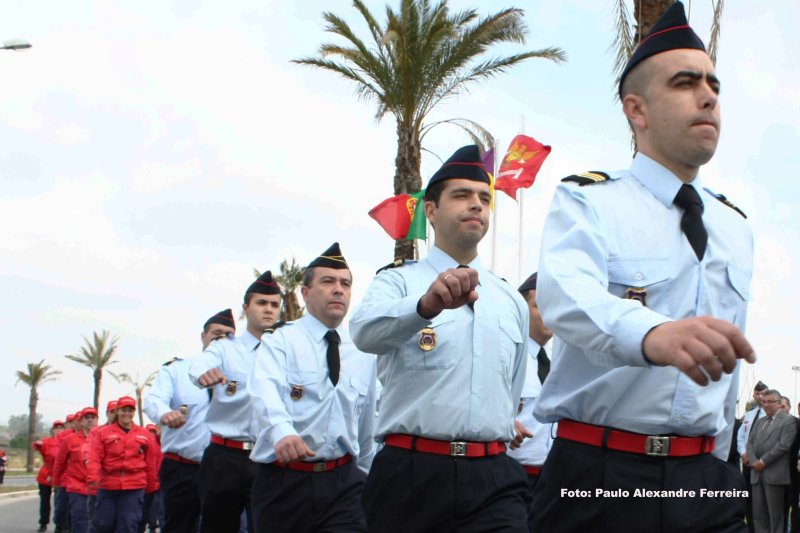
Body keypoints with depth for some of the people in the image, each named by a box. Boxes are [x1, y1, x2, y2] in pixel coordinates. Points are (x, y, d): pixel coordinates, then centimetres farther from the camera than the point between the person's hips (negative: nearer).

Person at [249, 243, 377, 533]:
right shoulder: (281, 342, -3)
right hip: (283, 479, -3)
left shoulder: (364, 354, 11)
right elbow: (265, 390, -24)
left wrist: (364, 476, 20)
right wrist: (282, 430, -43)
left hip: (343, 480, 3)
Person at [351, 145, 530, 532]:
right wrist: (426, 305, -40)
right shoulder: (398, 282, 2)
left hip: (494, 479, 3)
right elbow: (366, 331, -22)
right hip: (410, 474, -3)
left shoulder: (512, 302, 16)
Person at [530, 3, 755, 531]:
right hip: (597, 475, -4)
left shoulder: (735, 229, 14)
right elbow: (567, 293, -26)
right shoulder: (586, 202, -4)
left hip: (703, 481, 4)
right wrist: (653, 334, -46)